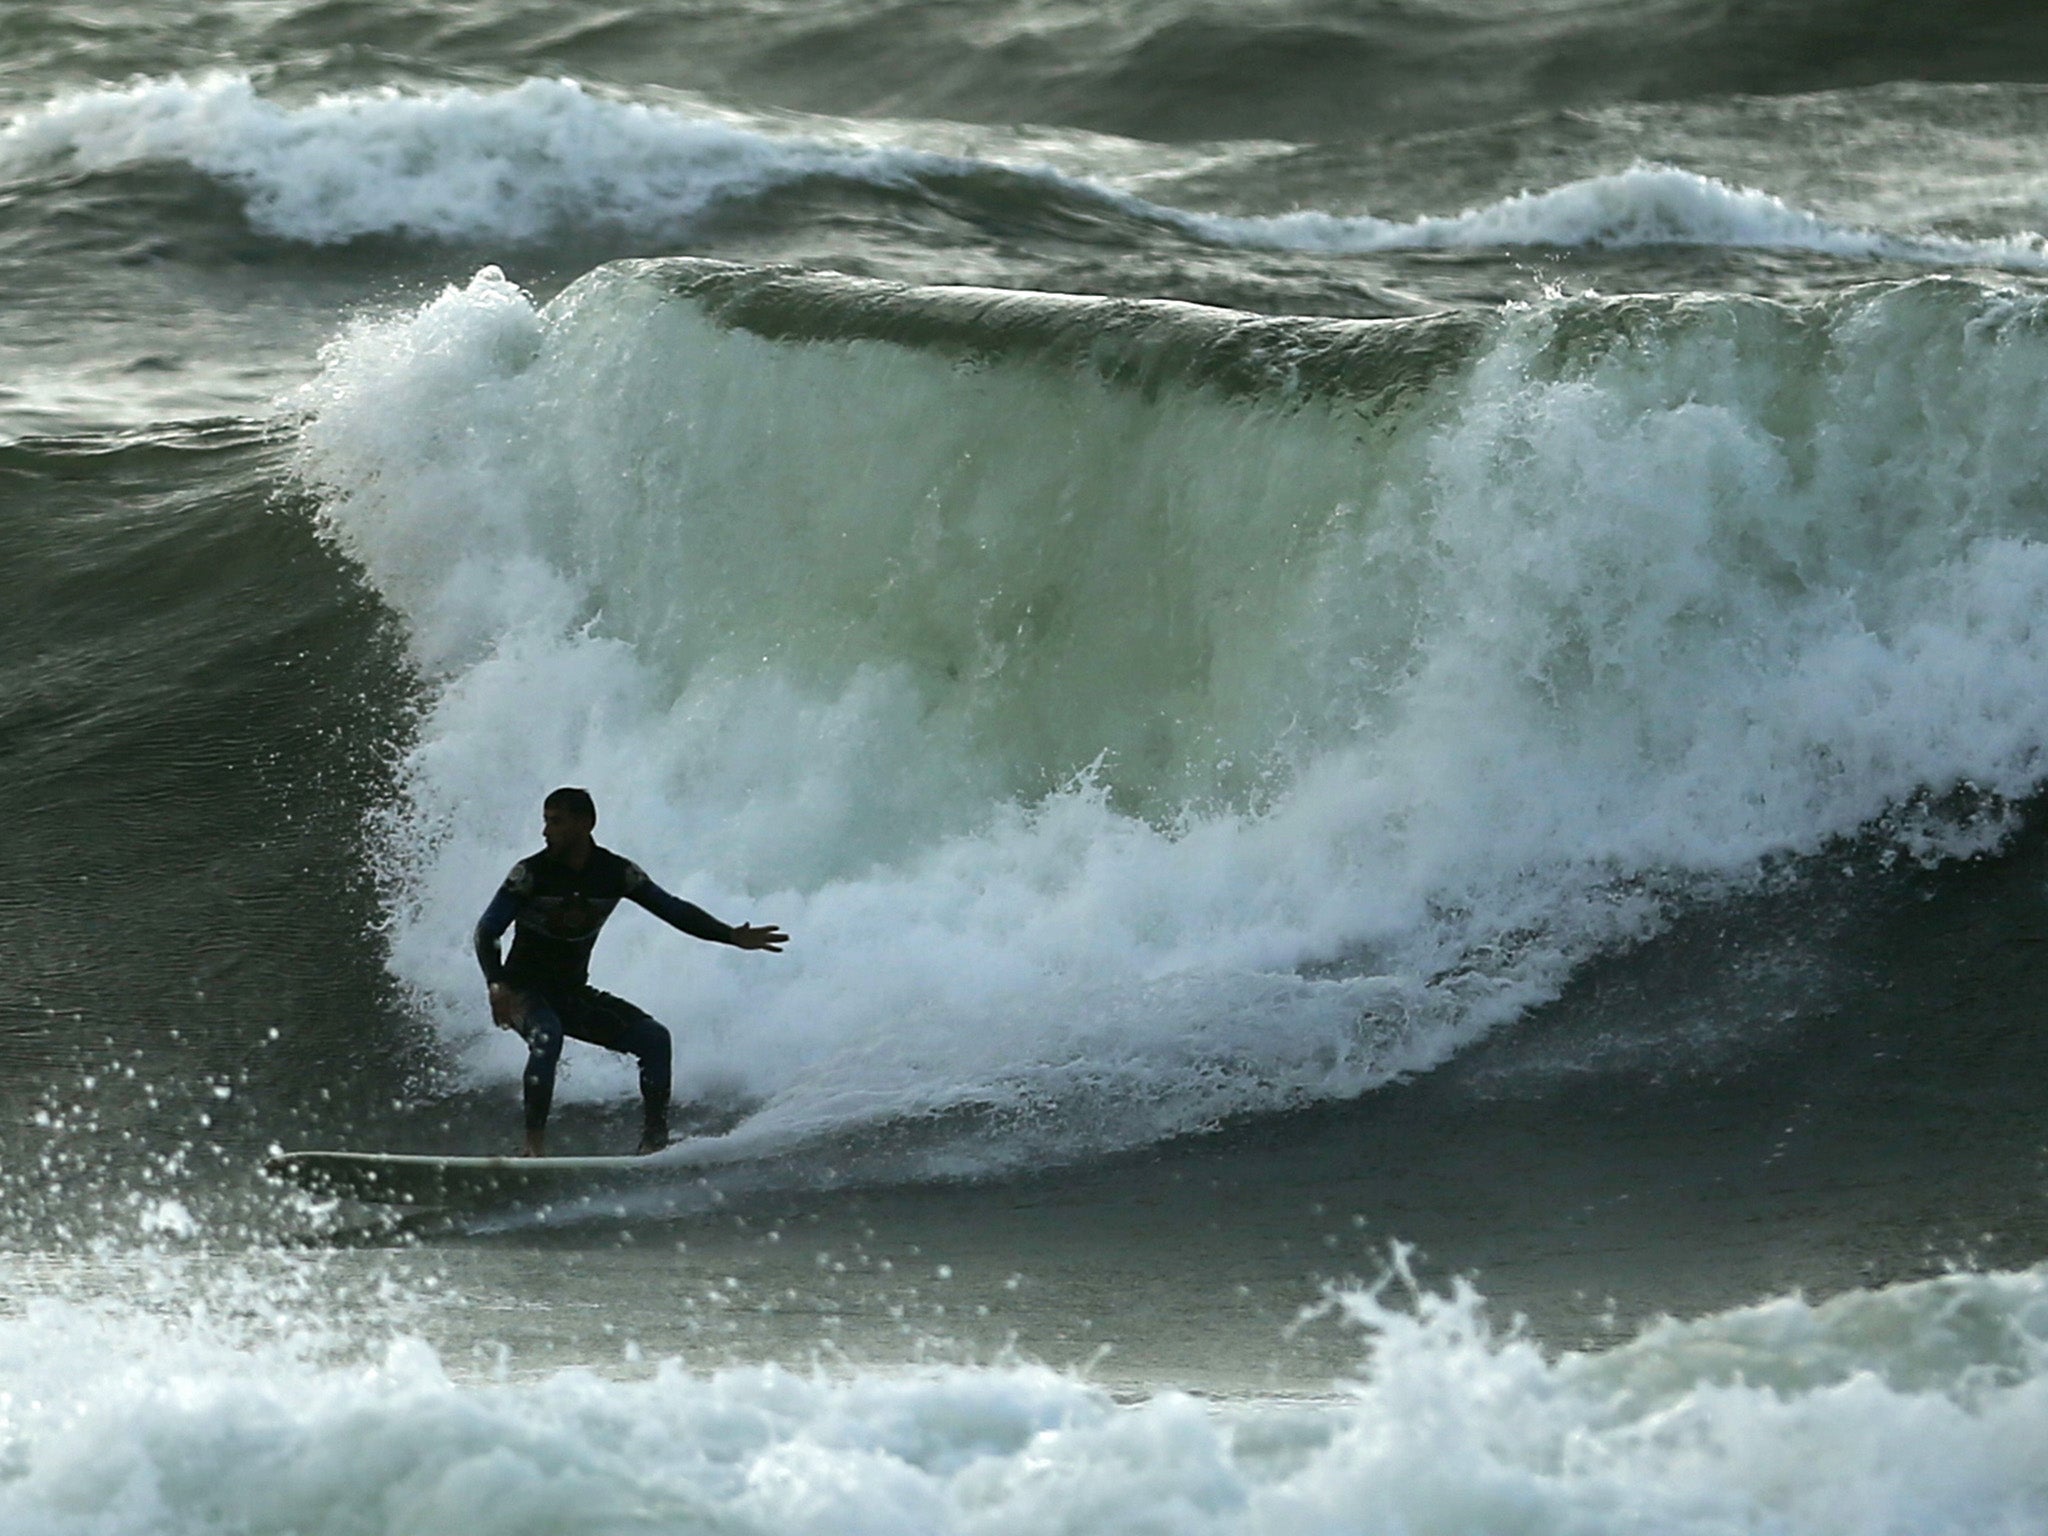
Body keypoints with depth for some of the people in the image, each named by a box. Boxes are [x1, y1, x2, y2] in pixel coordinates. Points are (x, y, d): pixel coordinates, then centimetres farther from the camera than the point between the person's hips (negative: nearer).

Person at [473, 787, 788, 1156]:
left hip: (573, 993, 4)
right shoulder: (531, 873, -14)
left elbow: (672, 909, 2)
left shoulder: (617, 873, -4)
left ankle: (655, 1139, -7)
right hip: (524, 990, -4)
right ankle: (534, 1143, -33)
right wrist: (496, 985, -32)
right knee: (547, 1036, -36)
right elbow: (487, 932, -15)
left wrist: (732, 936, -8)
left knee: (654, 1038, -12)